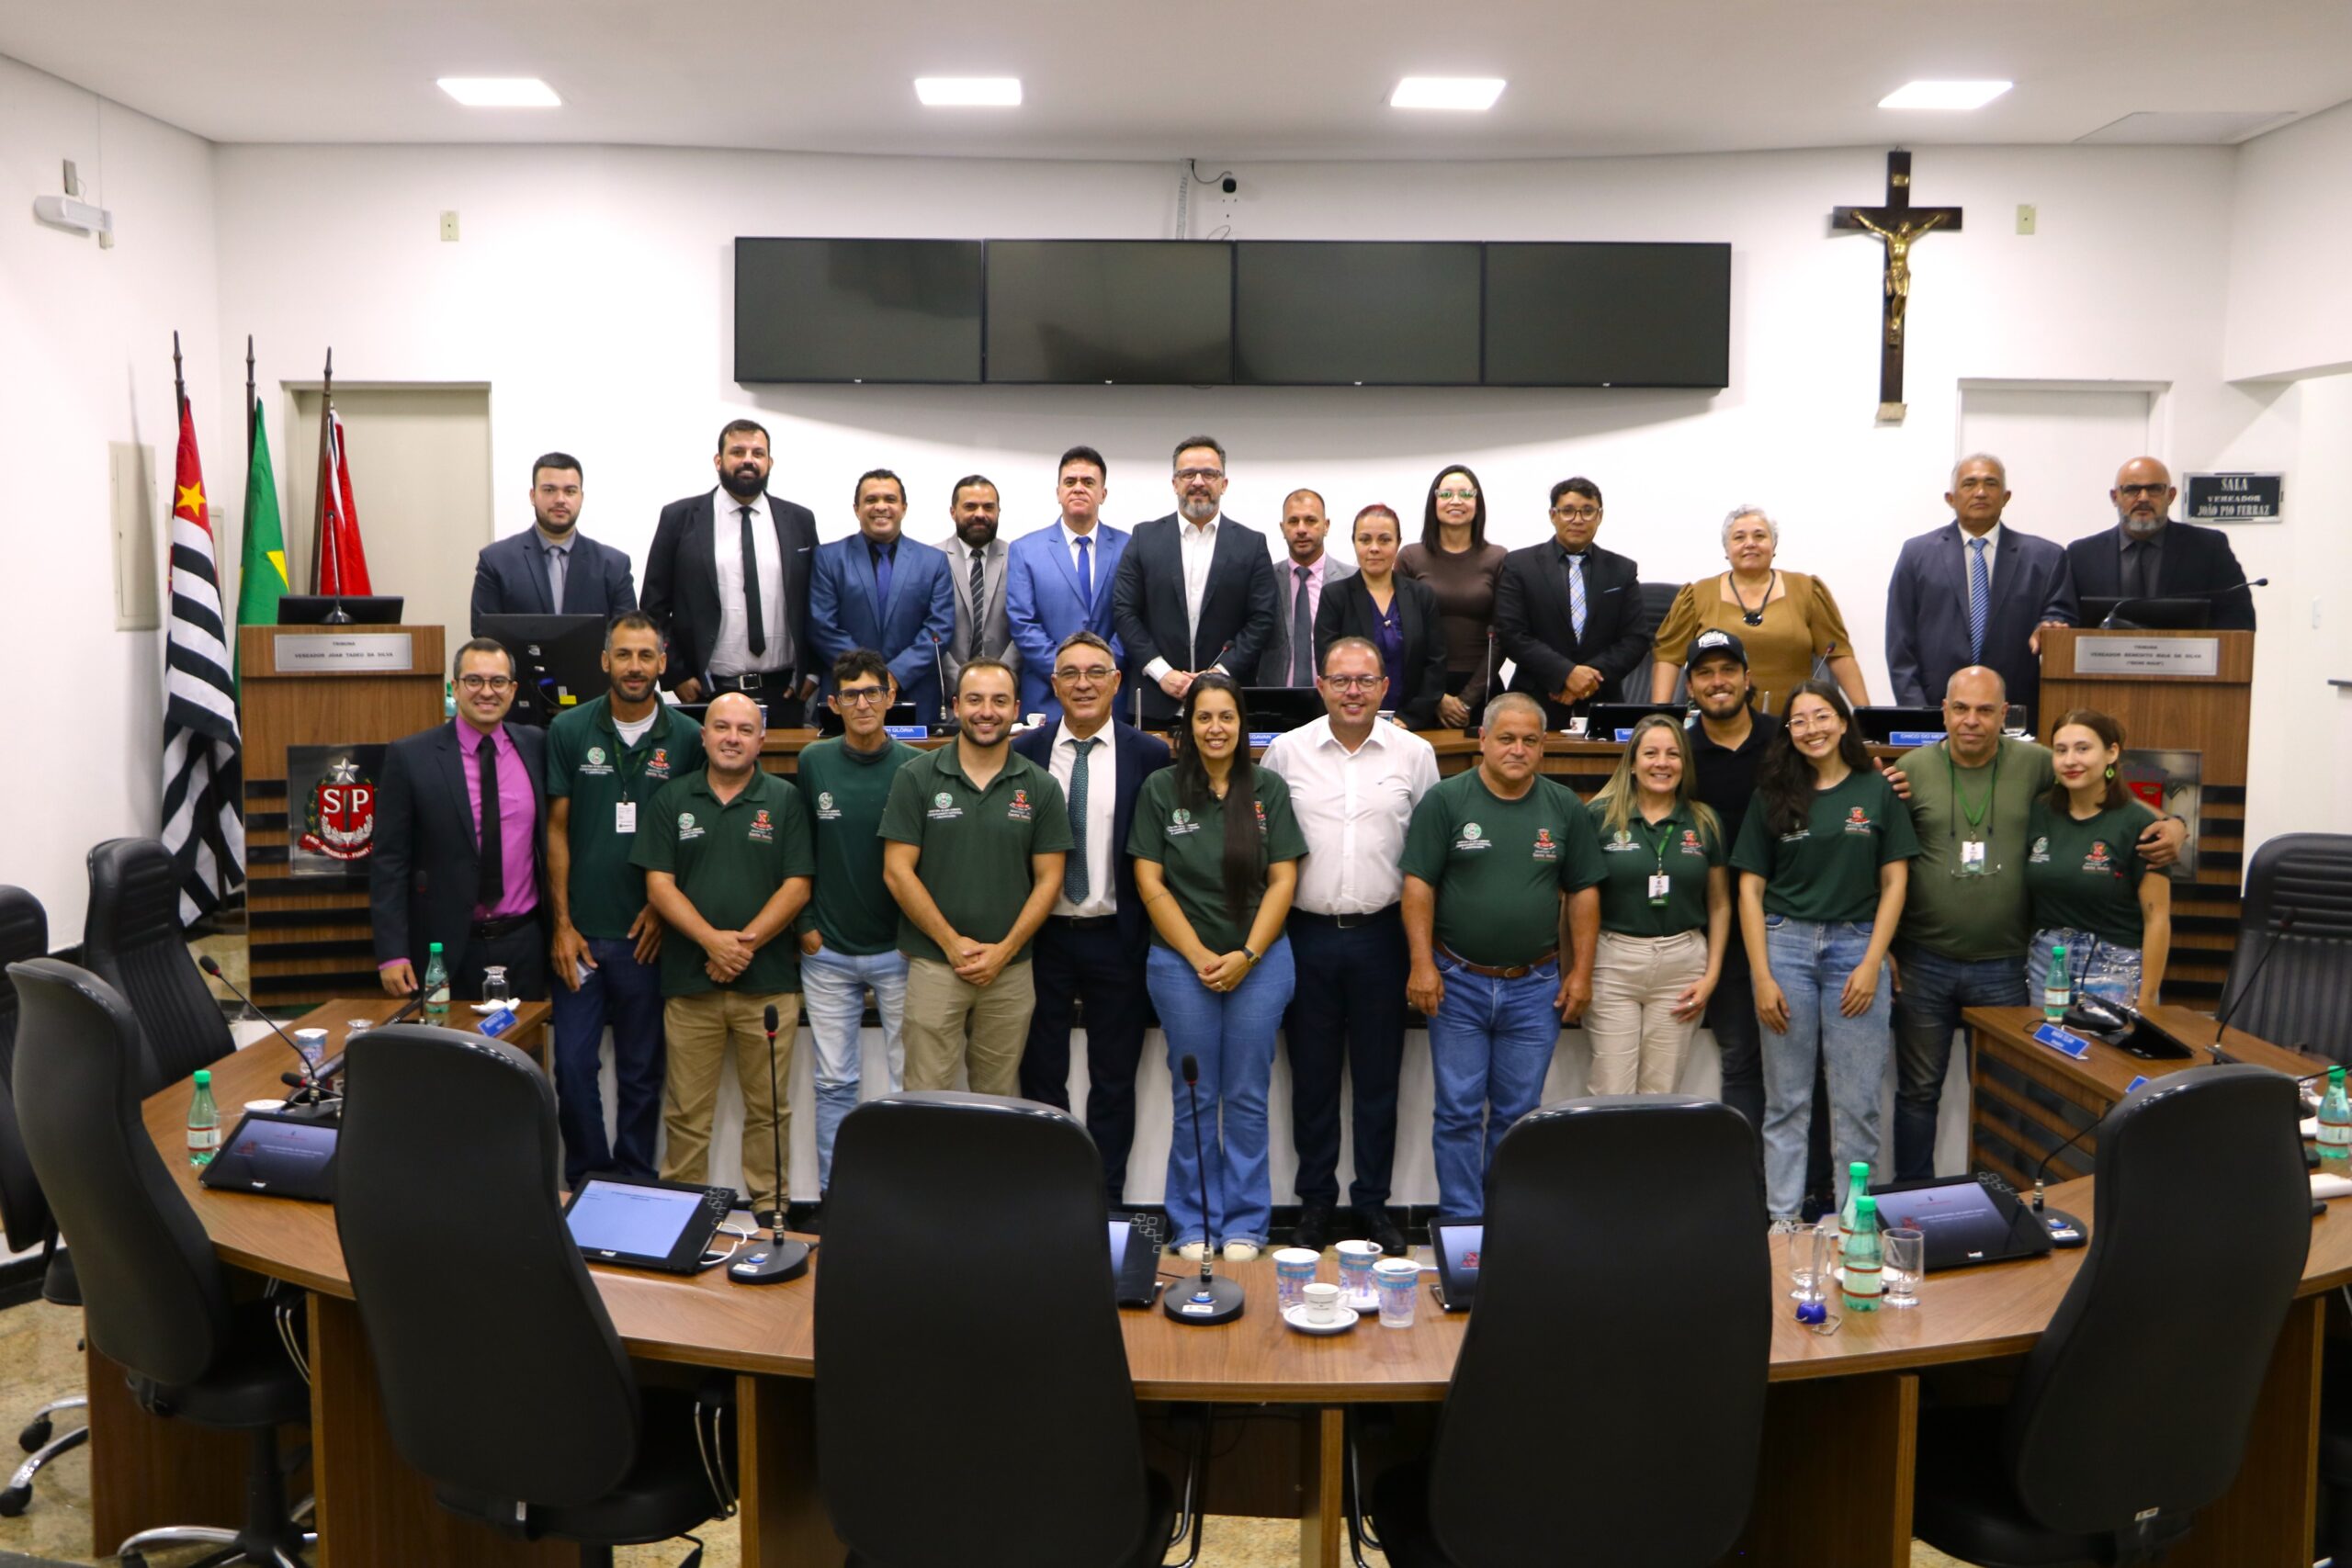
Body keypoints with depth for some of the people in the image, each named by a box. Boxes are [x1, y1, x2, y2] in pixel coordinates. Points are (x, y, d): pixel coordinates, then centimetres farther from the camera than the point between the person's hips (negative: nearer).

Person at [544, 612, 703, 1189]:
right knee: (573, 1065, 0)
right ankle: (587, 1180, 17)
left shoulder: (686, 739, -1)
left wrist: (664, 906, -5)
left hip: (647, 933, 0)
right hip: (582, 931, 0)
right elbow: (557, 830, 1)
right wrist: (562, 923, -3)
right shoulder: (569, 730, 0)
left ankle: (634, 1182, 22)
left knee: (641, 1072, 10)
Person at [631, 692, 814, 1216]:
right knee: (686, 1112, 5)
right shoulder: (672, 799, 8)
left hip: (769, 981, 0)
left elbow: (797, 886, -1)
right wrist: (712, 940, -13)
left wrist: (745, 943, -12)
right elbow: (659, 884, 1)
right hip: (689, 979, 1)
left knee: (768, 1108, 6)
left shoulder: (785, 800, 5)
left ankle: (769, 1208, 17)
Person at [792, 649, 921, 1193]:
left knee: (913, 1080, 4)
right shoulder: (813, 761, 1)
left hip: (899, 950, -1)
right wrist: (806, 925, 3)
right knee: (834, 1084, 9)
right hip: (828, 952, 2)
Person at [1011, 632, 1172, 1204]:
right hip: (1043, 936, 1)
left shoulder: (1149, 755, -2)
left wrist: (1153, 937, -5)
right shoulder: (1024, 752, 1)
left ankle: (1105, 1200, 19)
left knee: (1114, 1081, 9)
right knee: (1041, 1077, 10)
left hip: (1116, 938, -1)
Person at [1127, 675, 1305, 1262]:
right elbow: (1150, 884, -1)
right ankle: (1193, 1225, 18)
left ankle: (1245, 1224, 17)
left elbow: (1283, 880, 1)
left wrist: (1246, 955, -8)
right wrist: (1199, 956, -7)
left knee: (1247, 1098, 5)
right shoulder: (1160, 789, 1)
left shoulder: (1268, 789, 4)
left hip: (1259, 960, 1)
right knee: (1194, 1099, 5)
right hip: (1181, 961, -1)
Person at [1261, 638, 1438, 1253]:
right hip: (1307, 933, 0)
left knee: (1378, 1078, 8)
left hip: (1381, 934, 0)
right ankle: (1315, 1201, 21)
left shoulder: (1415, 754, 2)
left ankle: (1374, 1202, 21)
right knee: (1312, 1077, 9)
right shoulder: (1287, 751, 1)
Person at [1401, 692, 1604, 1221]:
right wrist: (1422, 963, -11)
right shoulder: (1445, 799, -3)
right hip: (1457, 982, -2)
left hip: (1535, 987, 2)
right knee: (1459, 1111, 2)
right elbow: (1419, 885, -5)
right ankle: (1461, 1222, 11)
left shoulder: (1564, 807, 6)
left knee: (1517, 1113, 9)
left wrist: (1581, 970, 4)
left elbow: (1583, 892, 9)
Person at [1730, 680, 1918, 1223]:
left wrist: (1871, 963, -6)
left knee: (1858, 1101, 3)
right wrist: (1762, 976, -5)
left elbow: (1894, 882, 4)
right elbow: (1750, 887, 3)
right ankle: (1782, 1222, 13)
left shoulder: (1877, 791, 5)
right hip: (1785, 943, 1)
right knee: (1786, 1098, 6)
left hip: (1857, 945, 0)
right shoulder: (1773, 794, 5)